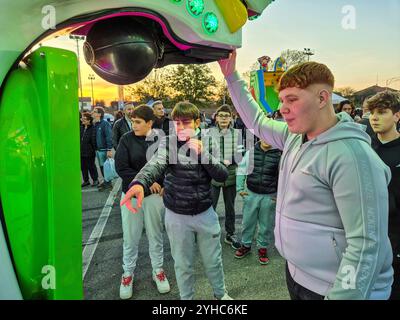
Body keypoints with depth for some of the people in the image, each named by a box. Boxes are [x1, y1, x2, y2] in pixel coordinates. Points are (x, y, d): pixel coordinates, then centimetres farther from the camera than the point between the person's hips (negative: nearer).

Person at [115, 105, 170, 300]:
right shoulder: (126, 140, -6)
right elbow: (121, 168, -11)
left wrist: (166, 186, -11)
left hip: (154, 195, 0)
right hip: (131, 194, 0)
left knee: (155, 235, 14)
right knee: (130, 237, 12)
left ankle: (158, 271, 34)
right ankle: (128, 273, 33)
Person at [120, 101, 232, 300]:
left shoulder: (207, 143, -3)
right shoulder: (168, 143, -10)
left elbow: (222, 175, -10)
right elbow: (155, 164, -30)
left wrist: (202, 153, -25)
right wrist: (139, 183, -52)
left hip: (205, 214, 2)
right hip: (177, 216, -1)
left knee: (213, 261, 18)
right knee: (183, 264, 15)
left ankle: (220, 293, 46)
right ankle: (186, 298, 42)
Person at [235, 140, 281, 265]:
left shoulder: (279, 154, -8)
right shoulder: (251, 152, -3)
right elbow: (241, 170, 6)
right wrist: (240, 188, 2)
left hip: (270, 197, -1)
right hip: (251, 194, 2)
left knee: (266, 225, 12)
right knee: (247, 222, 14)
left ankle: (263, 248, 33)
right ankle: (246, 245, 34)